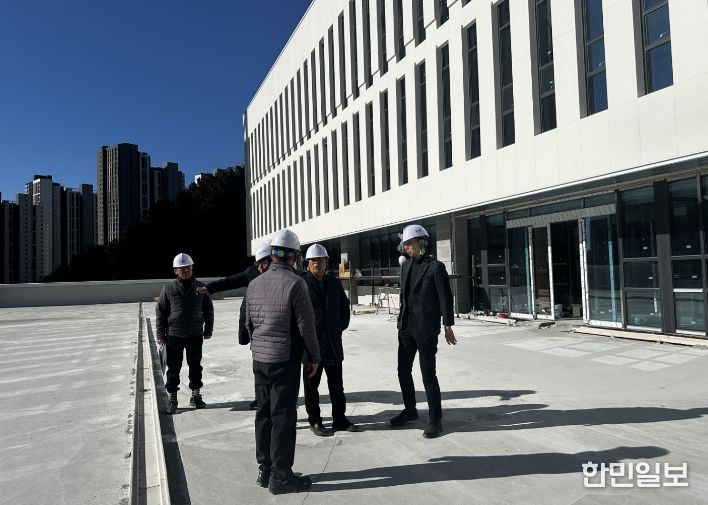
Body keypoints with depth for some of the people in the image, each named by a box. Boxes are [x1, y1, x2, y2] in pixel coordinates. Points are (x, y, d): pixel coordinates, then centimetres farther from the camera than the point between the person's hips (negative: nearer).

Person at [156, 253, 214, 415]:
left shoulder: (200, 287, 1)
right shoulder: (168, 289, -3)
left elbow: (208, 309, 9)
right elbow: (160, 312, 2)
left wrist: (208, 330, 5)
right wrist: (161, 334, -1)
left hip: (195, 335, 1)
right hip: (174, 336, -1)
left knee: (195, 366, 12)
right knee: (173, 368, 6)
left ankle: (196, 395, 28)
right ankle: (172, 399, 19)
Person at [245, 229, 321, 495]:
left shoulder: (255, 283, 5)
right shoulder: (295, 283, -14)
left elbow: (249, 322, 12)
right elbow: (306, 325, -13)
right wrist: (314, 357, -2)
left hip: (259, 358, 7)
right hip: (285, 359, -6)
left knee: (264, 413, 14)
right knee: (283, 415, 1)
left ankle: (264, 469, 24)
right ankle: (280, 475, 10)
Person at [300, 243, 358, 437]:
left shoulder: (335, 283, 9)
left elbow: (344, 306, 19)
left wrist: (341, 326, 8)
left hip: (333, 342, 5)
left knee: (337, 384, 13)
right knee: (311, 384, 8)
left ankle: (339, 419, 26)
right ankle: (315, 421, 22)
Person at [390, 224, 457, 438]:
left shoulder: (435, 266, -9)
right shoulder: (406, 265, 10)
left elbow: (445, 298, -8)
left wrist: (448, 326, -9)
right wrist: (402, 320, 13)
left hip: (426, 328, -6)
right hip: (406, 326, 7)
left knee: (428, 374, 0)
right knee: (403, 371, 13)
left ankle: (435, 420, 14)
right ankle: (410, 410, 33)